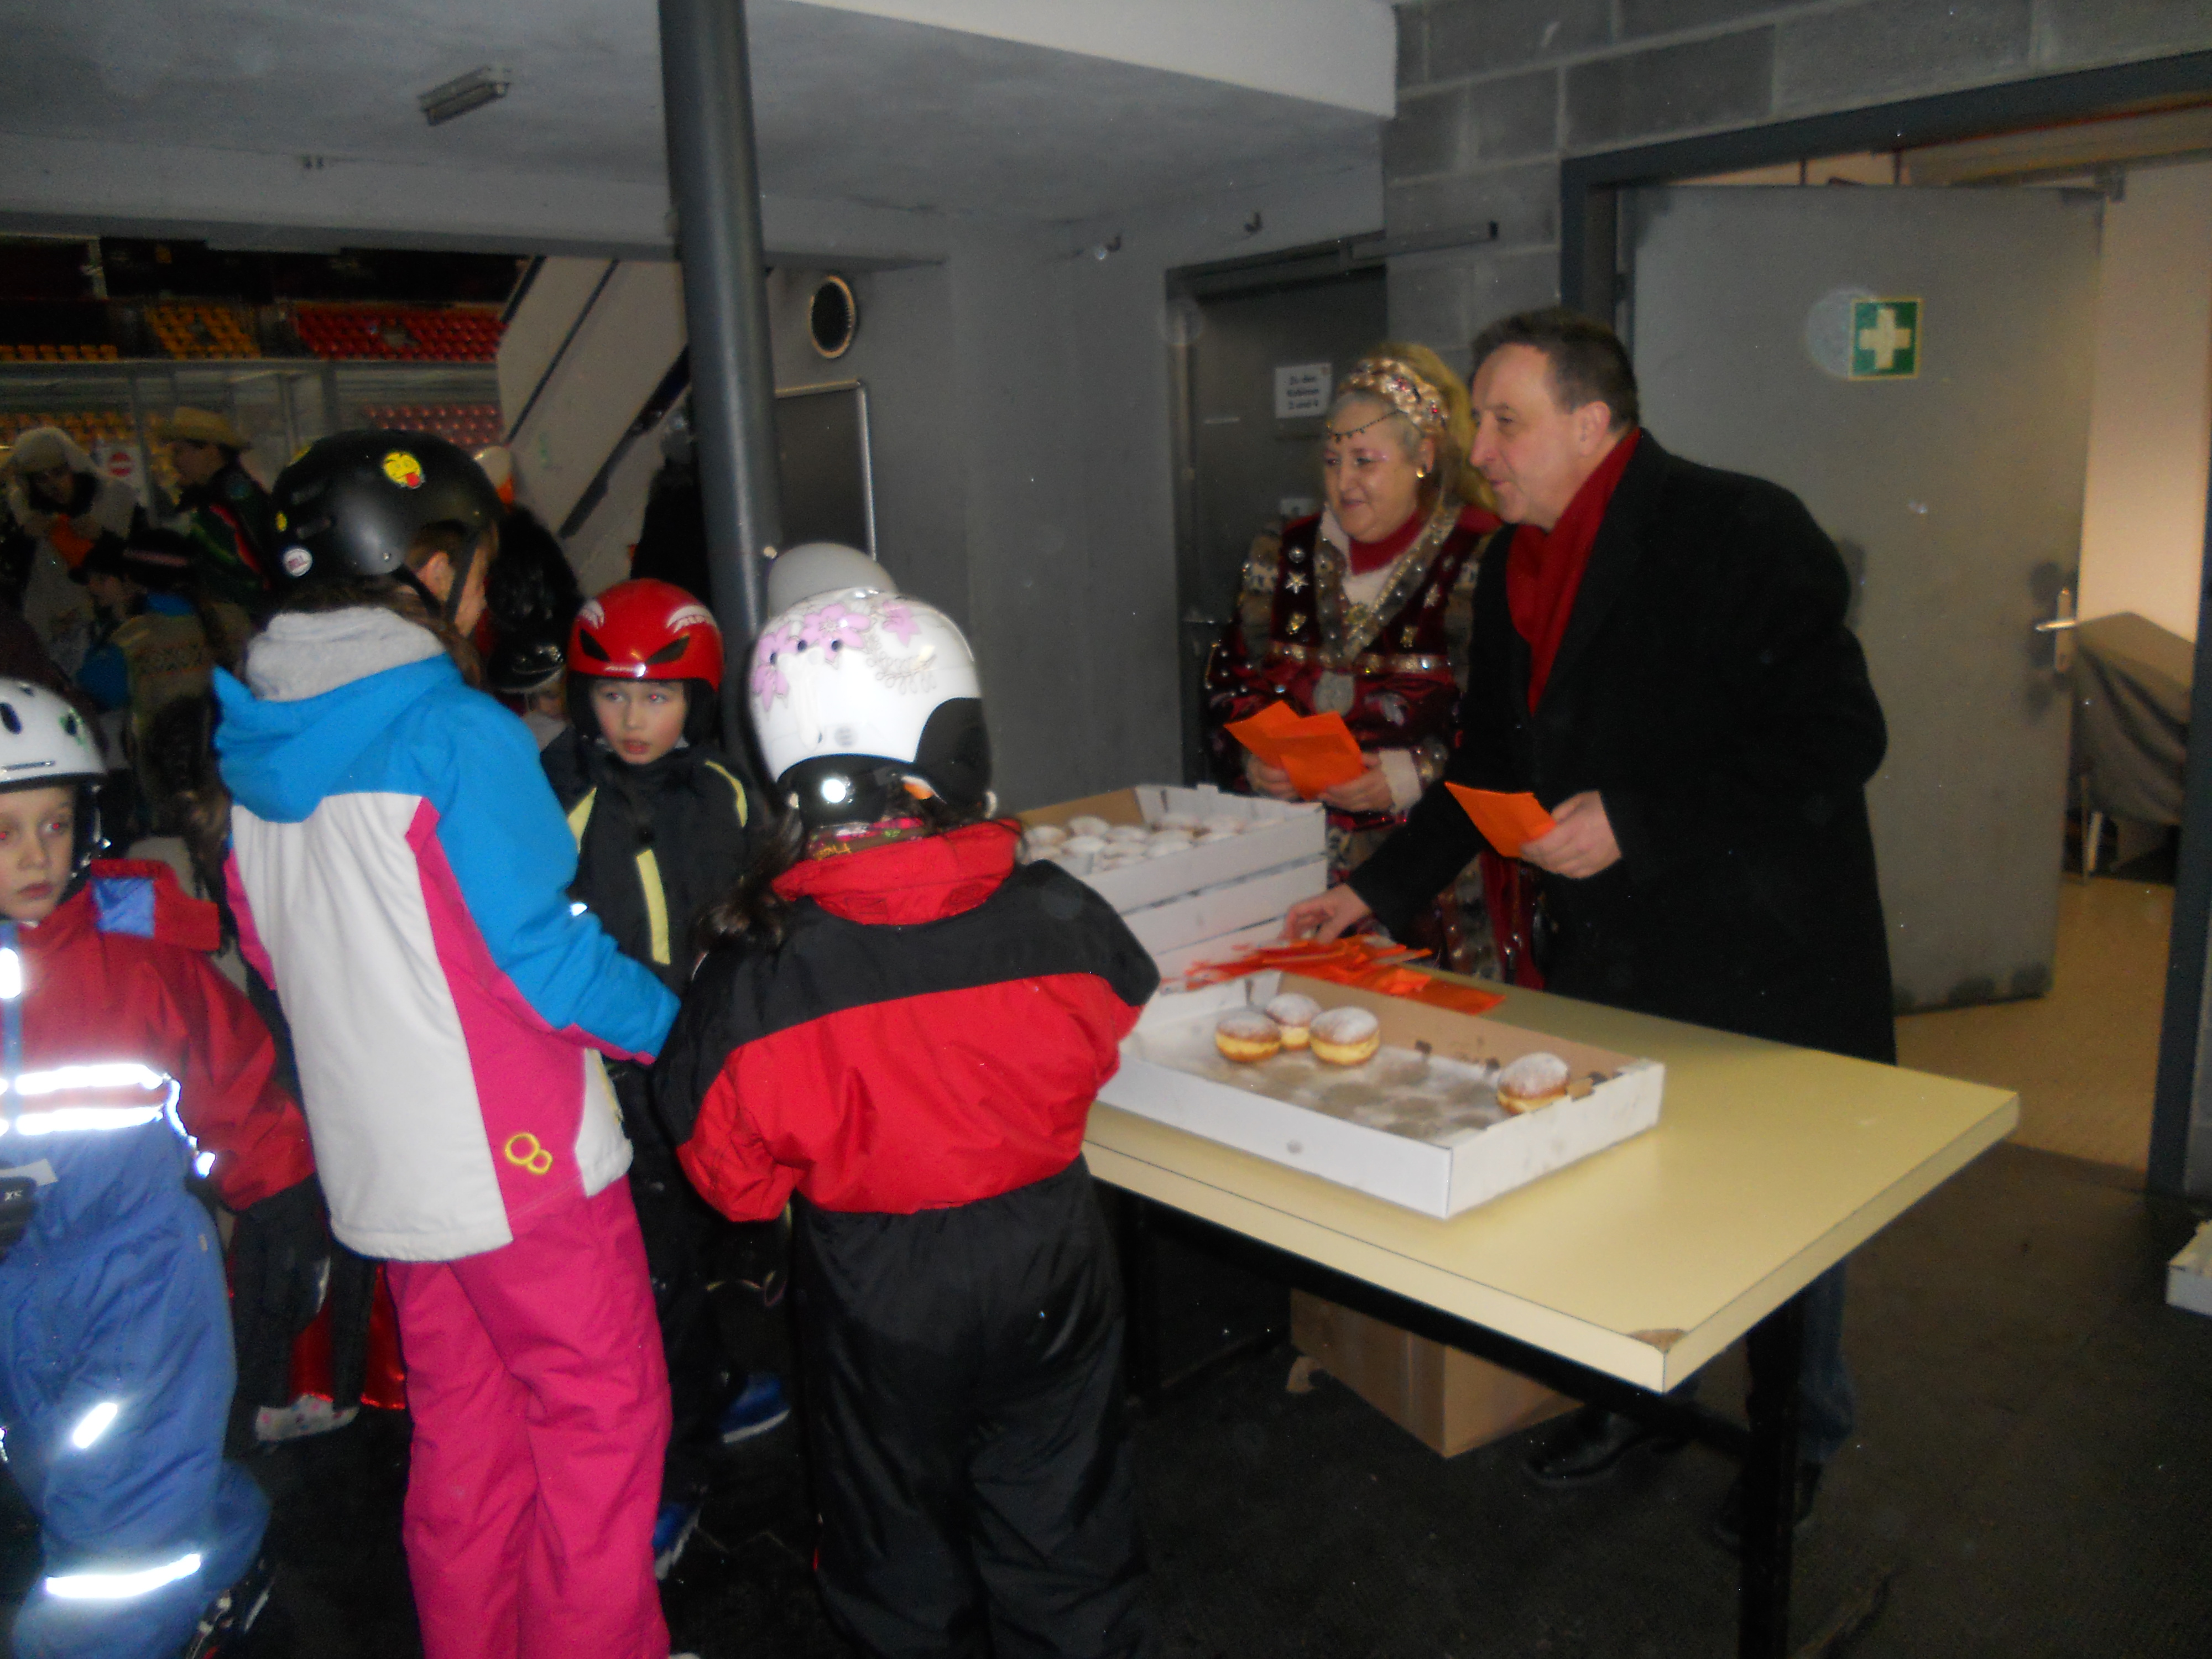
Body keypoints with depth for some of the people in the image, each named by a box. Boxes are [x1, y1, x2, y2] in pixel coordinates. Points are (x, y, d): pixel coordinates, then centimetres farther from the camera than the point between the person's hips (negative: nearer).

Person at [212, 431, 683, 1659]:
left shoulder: (254, 741, 6)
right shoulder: (459, 733, -18)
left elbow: (268, 946, 13)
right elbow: (547, 953, -17)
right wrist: (677, 1024, -3)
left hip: (383, 1165, 8)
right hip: (520, 1156, -8)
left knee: (461, 1427, 21)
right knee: (602, 1419, 8)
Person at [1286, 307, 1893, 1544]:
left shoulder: (1743, 534, -17)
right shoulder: (1515, 576, 6)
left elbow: (1837, 738, -21)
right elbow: (1492, 766, 14)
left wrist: (1634, 823, -24)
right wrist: (1380, 891, 7)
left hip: (1769, 964, -6)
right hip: (1609, 959, 6)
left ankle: (1801, 1439, 35)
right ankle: (1638, 1400, 40)